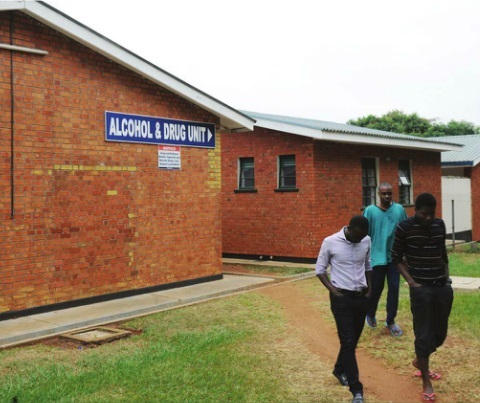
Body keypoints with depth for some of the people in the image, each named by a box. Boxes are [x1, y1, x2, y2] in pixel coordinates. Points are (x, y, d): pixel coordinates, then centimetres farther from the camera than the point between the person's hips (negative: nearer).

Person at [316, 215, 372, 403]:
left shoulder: (366, 241, 0)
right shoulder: (330, 242, -12)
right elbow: (320, 270, -3)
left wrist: (369, 288, 6)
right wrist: (333, 290, -13)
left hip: (361, 297, 5)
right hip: (342, 298, -5)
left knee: (353, 340, 16)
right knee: (348, 342, -7)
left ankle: (339, 370, 40)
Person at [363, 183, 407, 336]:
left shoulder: (399, 209, 0)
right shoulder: (370, 211, -7)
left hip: (394, 256, 2)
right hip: (377, 256, -2)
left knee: (394, 288, 3)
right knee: (376, 288, 9)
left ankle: (390, 321, 18)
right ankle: (370, 314, 36)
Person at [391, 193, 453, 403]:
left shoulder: (440, 224, 6)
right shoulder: (404, 227, -8)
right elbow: (396, 258, -2)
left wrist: (447, 276, 9)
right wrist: (411, 282, -11)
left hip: (443, 287, 5)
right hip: (421, 288, -5)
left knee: (440, 332, 13)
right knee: (424, 334, -3)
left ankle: (419, 361, 40)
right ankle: (426, 383, 10)